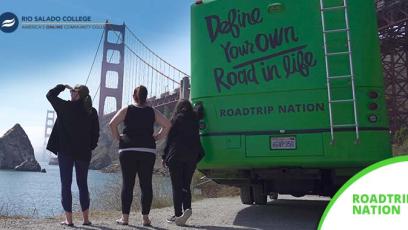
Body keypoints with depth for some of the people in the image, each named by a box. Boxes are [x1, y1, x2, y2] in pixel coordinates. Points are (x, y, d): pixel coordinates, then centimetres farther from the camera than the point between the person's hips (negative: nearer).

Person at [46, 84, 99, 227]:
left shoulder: (66, 107, -7)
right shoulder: (92, 112, 1)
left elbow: (50, 95, 8)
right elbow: (96, 133, 3)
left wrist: (63, 86, 19)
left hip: (65, 151, -3)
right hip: (84, 153, 3)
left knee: (66, 184, 5)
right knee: (83, 185, 11)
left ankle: (69, 219, 6)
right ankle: (86, 219, 13)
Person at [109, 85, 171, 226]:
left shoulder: (126, 110, 3)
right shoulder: (152, 112, 8)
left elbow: (112, 124, -7)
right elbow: (167, 125, 1)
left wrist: (118, 138, 5)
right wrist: (156, 137, 7)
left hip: (127, 150, -1)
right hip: (148, 151, 1)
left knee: (127, 184, 4)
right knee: (146, 184, 4)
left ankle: (125, 217, 8)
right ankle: (145, 218, 7)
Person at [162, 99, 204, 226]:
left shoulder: (176, 119, -1)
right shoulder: (195, 120, 11)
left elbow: (170, 138, -3)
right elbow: (196, 139, 8)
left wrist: (165, 157, 2)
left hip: (176, 156, -4)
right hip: (192, 156, 4)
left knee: (177, 186, 1)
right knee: (186, 185, 11)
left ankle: (178, 214, -1)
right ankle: (187, 208, -9)